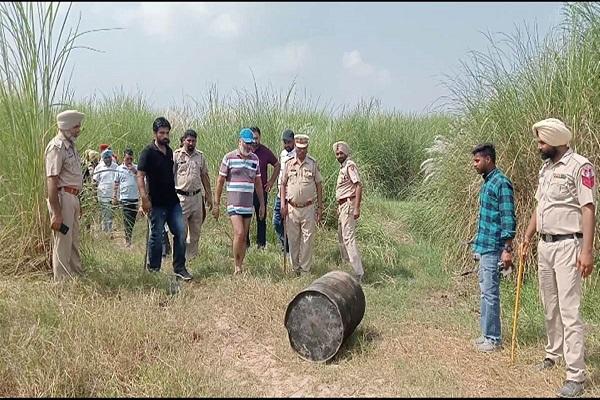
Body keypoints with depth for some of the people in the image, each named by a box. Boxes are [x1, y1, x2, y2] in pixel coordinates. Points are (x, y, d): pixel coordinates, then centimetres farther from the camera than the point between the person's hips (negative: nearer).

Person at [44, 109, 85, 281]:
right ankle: (63, 280, 6)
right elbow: (51, 180, -19)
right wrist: (56, 213, -23)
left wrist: (76, 202, 16)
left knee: (74, 241, 18)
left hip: (73, 197, 10)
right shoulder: (57, 147, -14)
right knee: (62, 242, -2)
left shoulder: (70, 145, 14)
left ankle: (77, 274, 30)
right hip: (62, 197, -10)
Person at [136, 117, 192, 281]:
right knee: (156, 236, 2)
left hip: (173, 201, 6)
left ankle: (179, 268, 10)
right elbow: (140, 176, -14)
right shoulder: (148, 152, -8)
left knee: (181, 233, 2)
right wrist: (144, 198, -25)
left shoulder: (169, 151, 13)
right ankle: (153, 270, 17)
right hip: (157, 203, -6)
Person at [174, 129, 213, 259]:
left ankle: (192, 257, 20)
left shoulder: (200, 156, 9)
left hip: (197, 196, 4)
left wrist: (209, 196, 14)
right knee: (181, 231, -5)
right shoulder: (176, 155, -2)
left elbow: (205, 176, 16)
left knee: (195, 231, 9)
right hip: (181, 197, -4)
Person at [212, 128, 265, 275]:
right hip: (234, 204, -4)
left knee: (244, 237, 7)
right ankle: (236, 267, -2)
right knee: (239, 234, -15)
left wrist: (262, 204, 14)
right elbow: (220, 181, -1)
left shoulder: (255, 159, 9)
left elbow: (258, 183, 16)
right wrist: (216, 204, -4)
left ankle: (240, 267, 16)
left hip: (248, 205, 4)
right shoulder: (229, 157, -4)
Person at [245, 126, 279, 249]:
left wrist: (271, 181, 8)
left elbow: (277, 165, 14)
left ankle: (261, 244, 16)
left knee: (261, 219, 7)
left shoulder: (266, 152, 0)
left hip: (261, 191, 0)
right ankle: (245, 243, 15)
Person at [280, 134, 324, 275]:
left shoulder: (313, 164, 3)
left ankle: (305, 269, 8)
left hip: (308, 208, -1)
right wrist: (283, 204, 1)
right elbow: (283, 184, 11)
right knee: (293, 240, 6)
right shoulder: (289, 164, 6)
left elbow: (319, 185, 6)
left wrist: (320, 207, 3)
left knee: (308, 239, 0)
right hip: (292, 208, 1)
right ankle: (295, 268, 17)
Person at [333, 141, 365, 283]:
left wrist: (357, 208, -27)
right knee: (341, 238, 18)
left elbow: (359, 186, -21)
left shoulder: (350, 165, -12)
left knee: (348, 238, -13)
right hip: (342, 206, 10)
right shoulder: (343, 167, 18)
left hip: (348, 204, -10)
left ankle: (358, 274, -12)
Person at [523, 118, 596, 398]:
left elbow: (588, 209, -17)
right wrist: (528, 235, 17)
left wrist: (587, 250, -22)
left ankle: (576, 376, -2)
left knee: (569, 311, -8)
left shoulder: (579, 166, -12)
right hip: (544, 245, 8)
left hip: (567, 246, -8)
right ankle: (553, 353, 34)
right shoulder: (546, 168, 13)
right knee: (549, 307, 18)